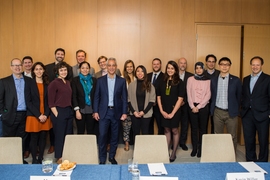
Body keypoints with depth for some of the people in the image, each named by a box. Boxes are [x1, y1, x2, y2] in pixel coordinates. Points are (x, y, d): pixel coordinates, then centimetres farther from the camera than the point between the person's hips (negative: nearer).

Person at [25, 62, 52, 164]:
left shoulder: (47, 84, 9)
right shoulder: (30, 84, -1)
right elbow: (28, 102, -6)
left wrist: (46, 115, -6)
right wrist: (38, 115, -12)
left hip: (45, 116, 3)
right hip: (33, 116, -3)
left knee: (43, 138, 7)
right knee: (34, 138, 3)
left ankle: (40, 159, 19)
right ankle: (34, 160, 16)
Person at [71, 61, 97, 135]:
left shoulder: (94, 80, 7)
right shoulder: (75, 80, 2)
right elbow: (74, 96, -2)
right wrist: (77, 110, -9)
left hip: (91, 110, 2)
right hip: (80, 110, -2)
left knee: (91, 132, 6)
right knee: (80, 132, 5)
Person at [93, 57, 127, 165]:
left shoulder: (121, 81, 3)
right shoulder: (100, 80, 3)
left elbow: (124, 98, 2)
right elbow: (96, 97, 4)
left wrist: (124, 112, -2)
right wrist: (95, 111, -1)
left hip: (116, 112, 1)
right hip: (104, 112, 0)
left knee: (115, 136, 9)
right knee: (102, 135, -1)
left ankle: (112, 156, 26)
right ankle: (102, 159, 13)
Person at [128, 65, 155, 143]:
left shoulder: (149, 85, 0)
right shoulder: (131, 85, 1)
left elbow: (152, 100, -2)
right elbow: (129, 100, 2)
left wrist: (144, 111, -8)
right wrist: (134, 111, -8)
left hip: (146, 114, 0)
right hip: (134, 114, 0)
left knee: (145, 133, 4)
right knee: (136, 133, 7)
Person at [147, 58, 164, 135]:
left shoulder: (164, 77, -4)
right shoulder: (148, 76, 12)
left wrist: (156, 102, -16)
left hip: (158, 106, -4)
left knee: (160, 126, 4)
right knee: (149, 125, 12)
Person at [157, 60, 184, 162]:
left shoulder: (179, 82, -4)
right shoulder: (162, 81, 4)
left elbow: (180, 99, -8)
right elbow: (158, 97, 6)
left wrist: (172, 113, -11)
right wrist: (162, 110, -3)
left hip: (175, 111, -3)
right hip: (164, 111, 3)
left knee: (174, 131, 7)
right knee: (166, 130, 11)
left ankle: (174, 153, 20)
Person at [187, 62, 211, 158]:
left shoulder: (208, 80, 2)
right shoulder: (190, 79, 4)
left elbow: (208, 95, -3)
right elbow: (189, 94, 1)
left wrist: (199, 107, -10)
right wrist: (192, 106, -8)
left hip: (203, 106, -1)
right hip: (192, 106, 1)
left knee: (203, 128, 4)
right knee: (194, 128, 6)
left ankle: (201, 149, 15)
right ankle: (194, 148, 16)